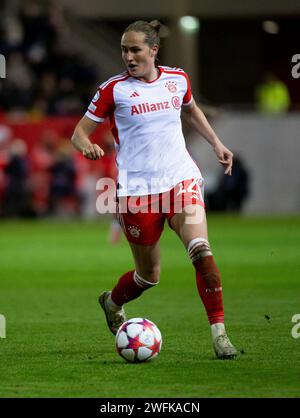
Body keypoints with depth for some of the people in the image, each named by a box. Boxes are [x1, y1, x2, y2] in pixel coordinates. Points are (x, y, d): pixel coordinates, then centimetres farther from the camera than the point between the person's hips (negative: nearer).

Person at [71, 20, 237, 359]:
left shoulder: (177, 79, 5)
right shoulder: (114, 89, -5)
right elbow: (79, 132, -2)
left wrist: (216, 143, 20)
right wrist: (87, 146, -25)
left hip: (181, 179, 2)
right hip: (137, 188, -2)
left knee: (201, 249, -21)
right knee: (149, 275, 7)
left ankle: (219, 333, -16)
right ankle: (112, 302, 42)